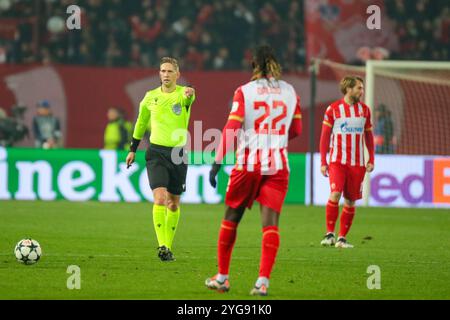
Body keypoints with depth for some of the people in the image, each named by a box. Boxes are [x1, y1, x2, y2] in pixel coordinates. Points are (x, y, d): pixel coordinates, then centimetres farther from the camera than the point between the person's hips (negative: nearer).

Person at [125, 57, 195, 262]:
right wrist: (133, 149, 21)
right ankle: (162, 245, -24)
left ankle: (168, 246, 22)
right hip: (156, 152, 0)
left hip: (178, 153, 0)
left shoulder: (182, 94, -3)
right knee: (159, 197, -17)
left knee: (173, 202, 8)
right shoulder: (151, 97, 4)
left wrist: (189, 94, -54)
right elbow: (141, 122, 19)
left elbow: (188, 97, -30)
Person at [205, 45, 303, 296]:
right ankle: (263, 281, -15)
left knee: (231, 219, 13)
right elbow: (296, 130, 16)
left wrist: (218, 162, -10)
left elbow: (231, 129, -10)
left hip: (248, 162, -1)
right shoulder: (290, 92, 6)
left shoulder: (244, 92, -3)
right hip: (278, 165, 2)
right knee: (270, 223, -3)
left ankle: (222, 277, 19)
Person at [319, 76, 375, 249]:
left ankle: (342, 238, 12)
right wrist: (323, 162, -3)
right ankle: (329, 233, -12)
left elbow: (369, 135, 17)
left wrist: (371, 160, 10)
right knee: (335, 194, -21)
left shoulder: (365, 110, 8)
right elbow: (324, 136, 1)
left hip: (357, 163, 4)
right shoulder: (333, 109, -3)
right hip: (337, 161, -4)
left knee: (350, 201, 4)